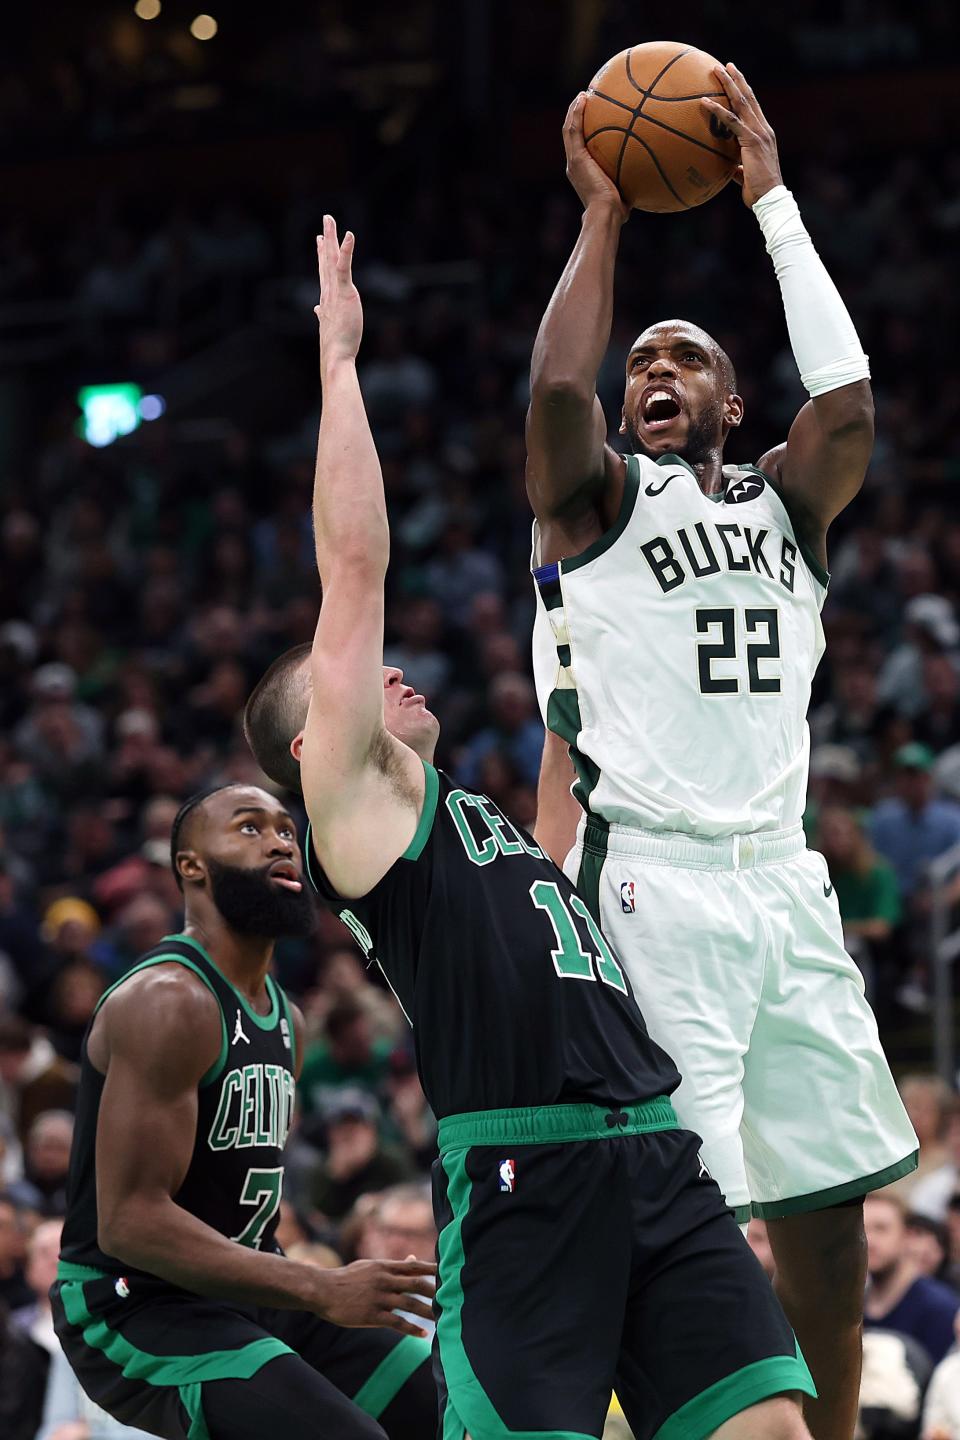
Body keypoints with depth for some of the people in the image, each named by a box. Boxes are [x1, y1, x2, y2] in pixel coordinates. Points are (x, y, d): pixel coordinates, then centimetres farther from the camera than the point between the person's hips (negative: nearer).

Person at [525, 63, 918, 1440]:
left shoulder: (782, 503, 17)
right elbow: (557, 386, -16)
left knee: (827, 1207, 6)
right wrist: (601, 214, -6)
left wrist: (772, 202, -1)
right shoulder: (599, 498, 6)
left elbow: (847, 405, -3)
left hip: (781, 876, 5)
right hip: (653, 882, -5)